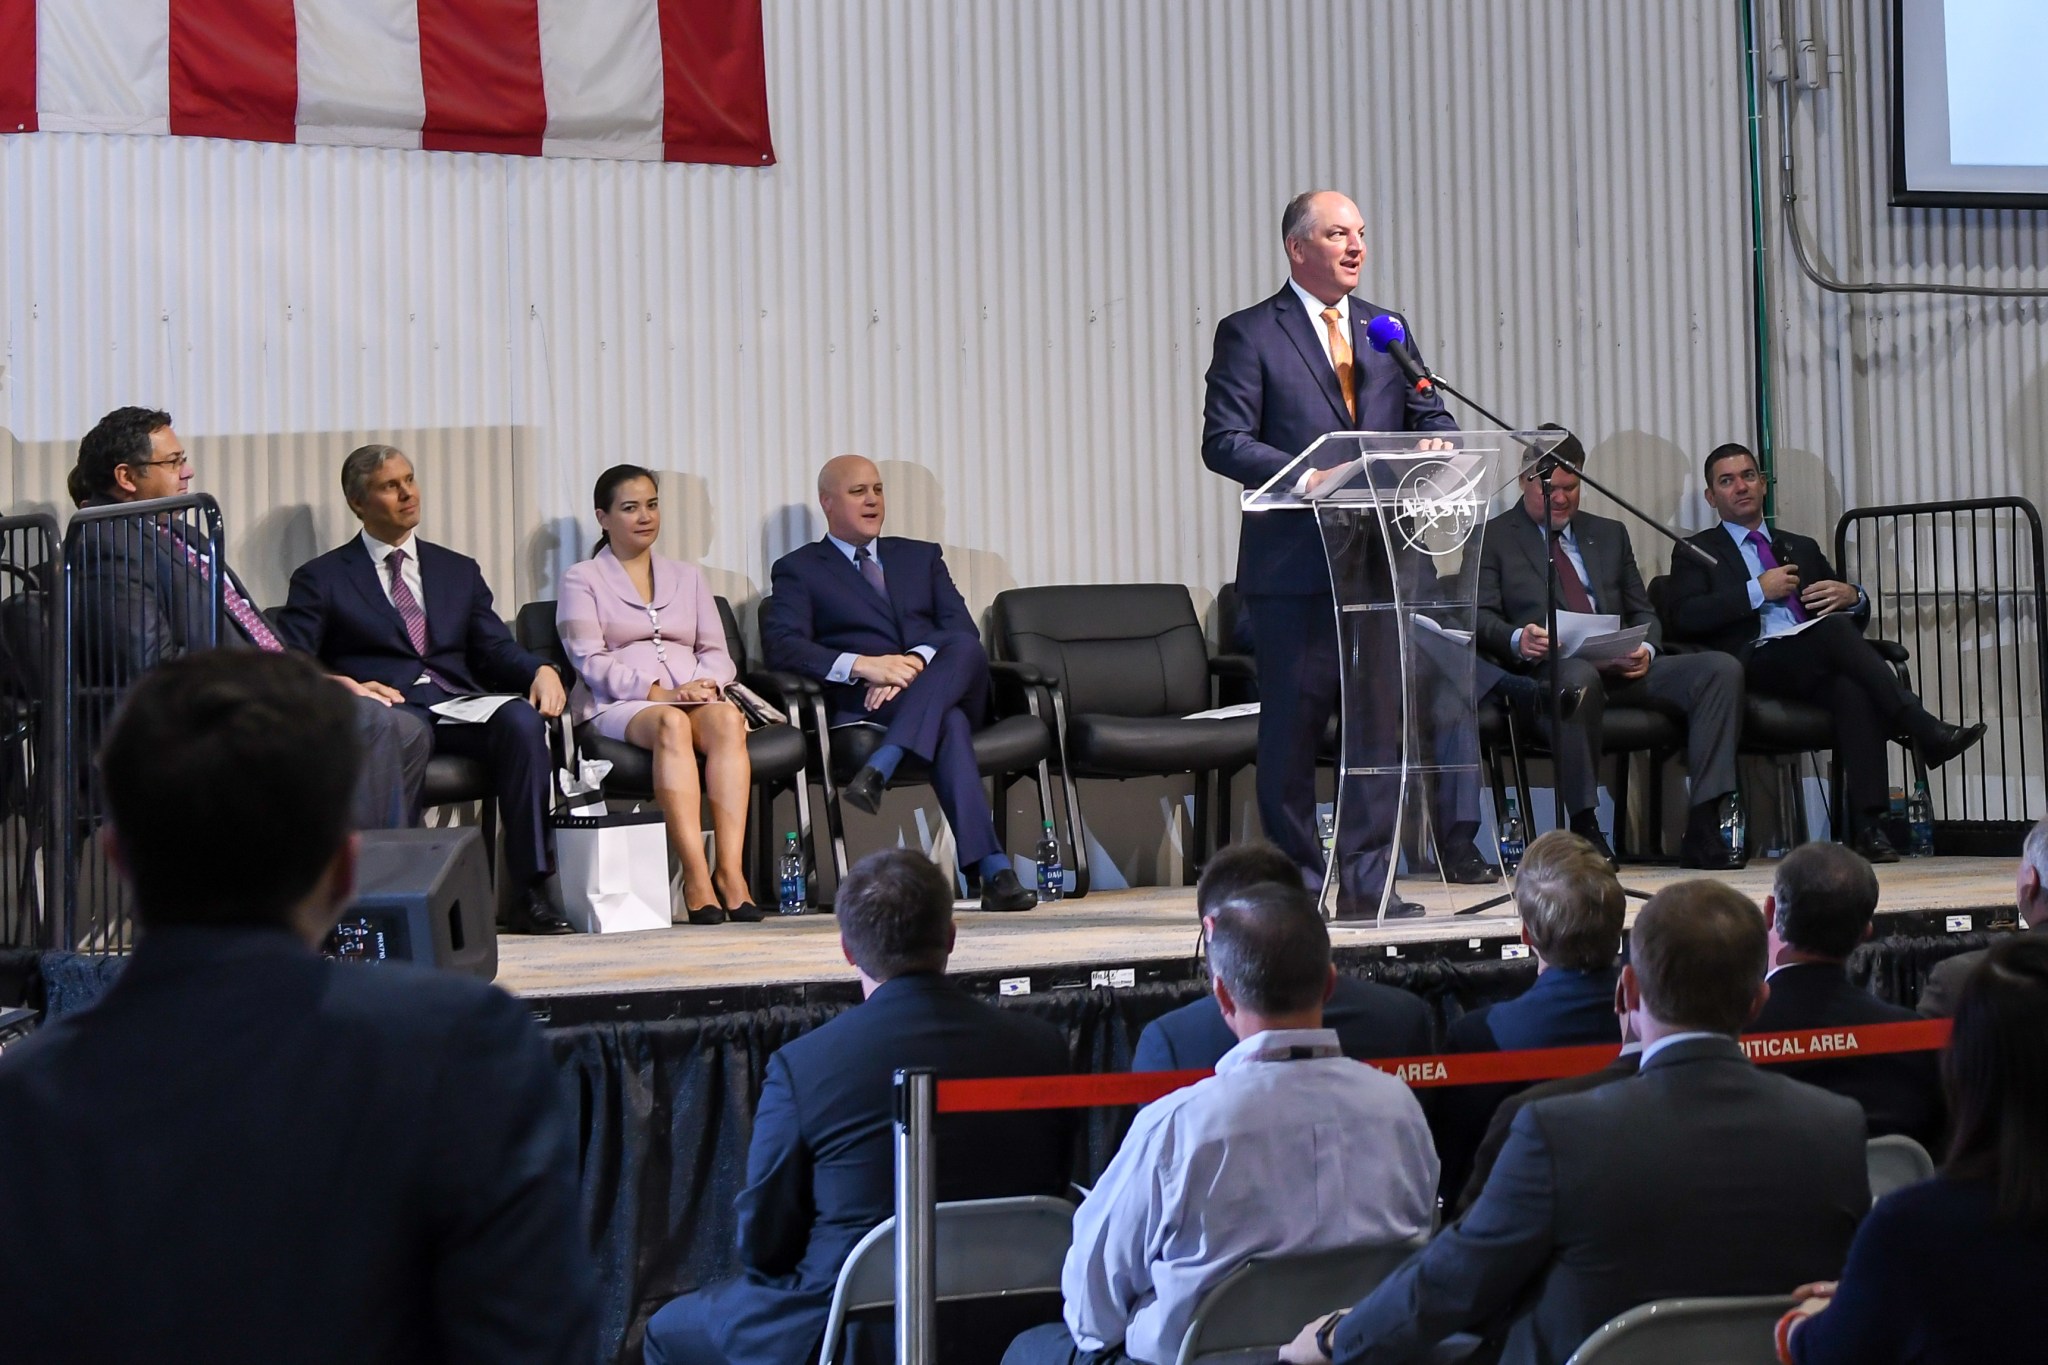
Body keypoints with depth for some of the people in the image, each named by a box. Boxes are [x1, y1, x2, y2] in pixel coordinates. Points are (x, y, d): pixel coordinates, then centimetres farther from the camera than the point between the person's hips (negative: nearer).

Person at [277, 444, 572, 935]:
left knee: (522, 719, -31)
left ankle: (529, 893, -31)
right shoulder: (321, 579, 14)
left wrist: (540, 671, -5)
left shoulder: (459, 571, 27)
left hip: (460, 711, 4)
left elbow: (496, 651, 18)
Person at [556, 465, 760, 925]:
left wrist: (705, 685, -8)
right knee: (672, 723, -39)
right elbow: (590, 660, -3)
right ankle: (696, 878, -47)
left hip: (695, 696, 4)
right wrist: (657, 692, -16)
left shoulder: (687, 577, 26)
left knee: (725, 720, -34)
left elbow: (716, 653, 17)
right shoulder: (582, 580, 12)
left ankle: (731, 871, -44)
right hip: (616, 705, -3)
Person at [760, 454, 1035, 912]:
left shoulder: (921, 557, 27)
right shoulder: (799, 569, 15)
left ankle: (878, 770, -48)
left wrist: (915, 664, -14)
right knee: (949, 722, -37)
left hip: (948, 687, 4)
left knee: (965, 648, -33)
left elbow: (961, 628, 10)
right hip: (864, 703, -4)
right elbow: (782, 647, -4)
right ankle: (992, 870, -49)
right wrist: (863, 665, -20)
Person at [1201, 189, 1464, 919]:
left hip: (1381, 557, 5)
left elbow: (1430, 417, 17)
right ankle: (1299, 881, 9)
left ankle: (1365, 880, 10)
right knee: (1293, 723, -1)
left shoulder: (1388, 330, 17)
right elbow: (1224, 441, -7)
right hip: (1294, 563, -5)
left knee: (1382, 718, 4)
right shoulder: (1249, 334, 0)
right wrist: (1303, 473, -21)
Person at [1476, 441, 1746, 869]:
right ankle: (1584, 829, -31)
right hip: (1549, 671, -5)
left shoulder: (1609, 533, 27)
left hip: (1623, 668, 5)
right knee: (1579, 677, -43)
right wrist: (1517, 639, -23)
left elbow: (1642, 612, 23)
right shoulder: (1493, 538, 13)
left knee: (1722, 669, -20)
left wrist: (1646, 649, -2)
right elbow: (1482, 617, 1)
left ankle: (1702, 831, -26)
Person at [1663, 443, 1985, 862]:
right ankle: (1926, 733, -35)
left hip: (1817, 666, 4)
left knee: (1854, 689, -36)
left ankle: (1866, 826, -43)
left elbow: (1854, 617, 30)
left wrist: (1852, 598, 4)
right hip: (1755, 663, -4)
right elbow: (1681, 618, -2)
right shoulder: (1698, 552, 18)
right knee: (1834, 629, -34)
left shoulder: (1802, 548, 33)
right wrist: (1758, 590, -7)